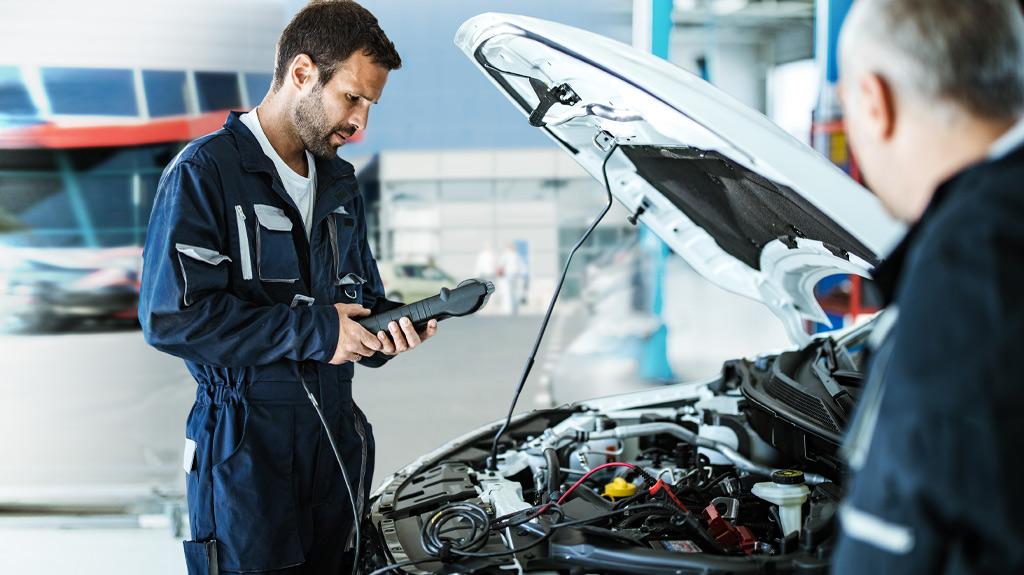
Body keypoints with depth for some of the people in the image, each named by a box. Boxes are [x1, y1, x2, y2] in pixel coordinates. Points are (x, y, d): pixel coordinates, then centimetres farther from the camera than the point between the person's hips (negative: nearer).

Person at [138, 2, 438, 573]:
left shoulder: (340, 184, 14)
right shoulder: (205, 172, -11)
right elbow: (171, 316, -20)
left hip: (336, 434, 7)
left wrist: (391, 324, -4)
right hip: (246, 445, -7)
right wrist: (311, 330, -19)